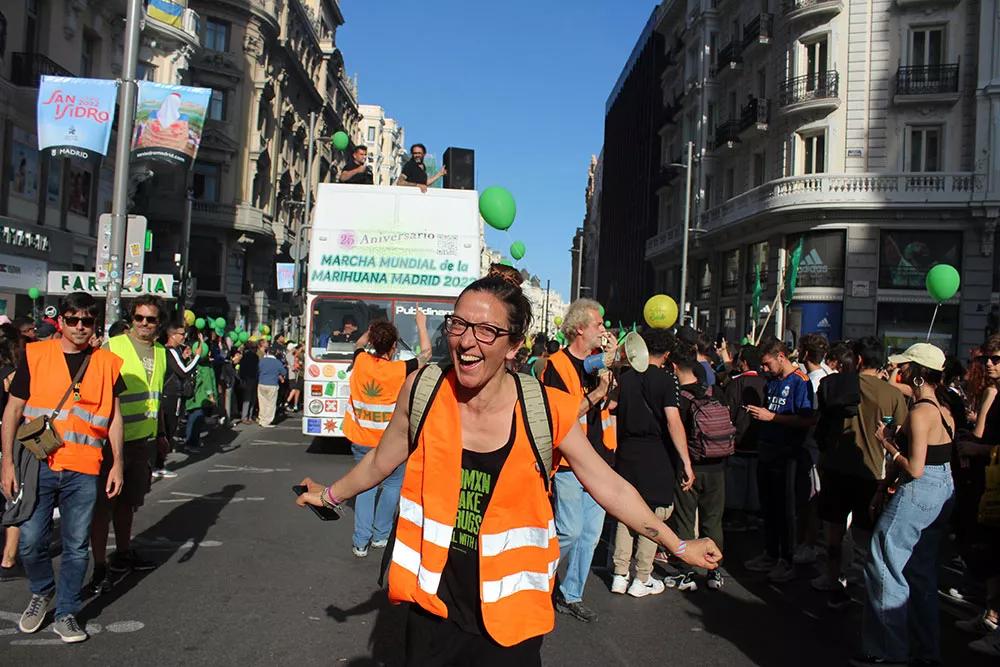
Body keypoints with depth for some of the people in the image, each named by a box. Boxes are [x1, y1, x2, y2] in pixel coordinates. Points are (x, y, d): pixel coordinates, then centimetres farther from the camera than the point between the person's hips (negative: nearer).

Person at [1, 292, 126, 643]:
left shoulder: (107, 363, 4)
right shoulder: (35, 355, 1)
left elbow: (114, 417, 9)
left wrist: (117, 464, 5)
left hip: (84, 472, 1)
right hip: (38, 466, 0)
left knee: (76, 547, 6)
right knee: (31, 541, 3)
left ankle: (66, 614, 22)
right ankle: (42, 592, 33)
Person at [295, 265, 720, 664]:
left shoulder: (545, 411, -14)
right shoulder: (422, 390, -10)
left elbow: (609, 487, -3)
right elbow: (380, 462, 8)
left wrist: (678, 546, 1)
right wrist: (330, 495, 22)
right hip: (433, 606, 2)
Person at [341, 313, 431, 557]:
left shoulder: (361, 361, -9)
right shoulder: (400, 370, -17)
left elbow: (359, 344, 17)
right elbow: (425, 354, 1)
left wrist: (374, 329, 19)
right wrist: (421, 324, 10)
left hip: (360, 440, 4)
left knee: (366, 485, 15)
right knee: (393, 483, 17)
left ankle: (361, 542, 10)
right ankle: (380, 535, 19)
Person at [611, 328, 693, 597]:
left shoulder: (625, 377, 6)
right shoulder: (666, 378, -9)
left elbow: (614, 414, 9)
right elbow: (673, 423, -17)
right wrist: (686, 462, -16)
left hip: (626, 452, 5)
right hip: (655, 454, -5)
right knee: (653, 516, 6)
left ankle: (620, 575, 17)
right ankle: (642, 580, 12)